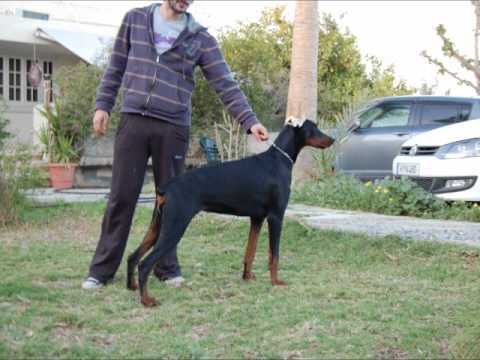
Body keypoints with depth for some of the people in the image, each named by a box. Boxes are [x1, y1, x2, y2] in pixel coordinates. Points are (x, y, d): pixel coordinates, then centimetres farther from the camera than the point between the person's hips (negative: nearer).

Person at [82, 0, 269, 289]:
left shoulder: (201, 39, 2)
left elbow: (226, 85, -3)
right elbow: (117, 66, 13)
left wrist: (250, 121, -13)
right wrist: (103, 104, 6)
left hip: (174, 129, 0)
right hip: (133, 121, 0)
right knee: (122, 196, -1)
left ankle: (166, 266, 19)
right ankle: (103, 268, 7)